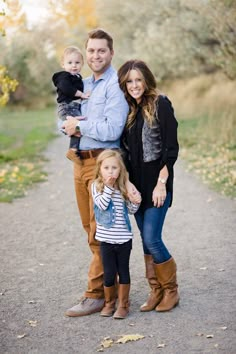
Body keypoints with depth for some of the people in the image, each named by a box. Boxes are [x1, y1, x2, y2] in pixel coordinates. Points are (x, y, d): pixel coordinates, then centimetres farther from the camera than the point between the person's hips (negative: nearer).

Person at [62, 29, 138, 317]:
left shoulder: (115, 85, -10)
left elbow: (112, 130, -21)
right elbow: (64, 119, 16)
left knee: (100, 232, -4)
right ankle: (109, 281, 27)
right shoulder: (83, 85, 16)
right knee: (90, 228, 14)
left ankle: (96, 294, 2)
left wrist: (80, 126, -9)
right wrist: (71, 128, -7)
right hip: (80, 161, 8)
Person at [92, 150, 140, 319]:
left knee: (123, 271, 10)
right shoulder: (97, 186, -5)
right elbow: (102, 205, -19)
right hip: (106, 239, -1)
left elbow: (132, 210, 7)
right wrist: (108, 187, -20)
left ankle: (123, 304, 22)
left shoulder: (124, 187, 1)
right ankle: (109, 303, 25)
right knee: (109, 274, 5)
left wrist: (136, 201, -12)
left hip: (124, 238, 2)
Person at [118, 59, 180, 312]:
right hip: (135, 183, 6)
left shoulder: (160, 104, -7)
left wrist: (161, 183, -15)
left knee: (152, 239, -8)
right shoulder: (127, 110, 11)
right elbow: (125, 149, 11)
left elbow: (171, 147, -11)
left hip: (156, 181, -6)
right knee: (146, 240, 9)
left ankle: (171, 291, 10)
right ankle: (156, 291, 20)